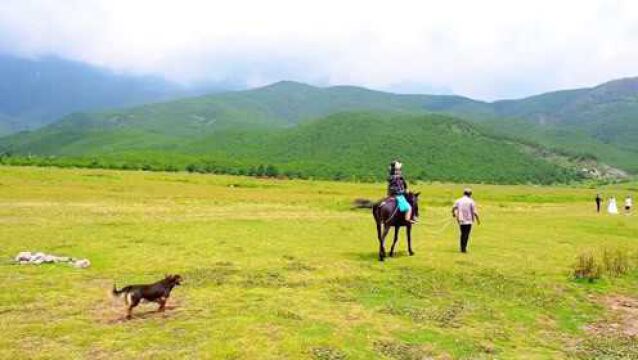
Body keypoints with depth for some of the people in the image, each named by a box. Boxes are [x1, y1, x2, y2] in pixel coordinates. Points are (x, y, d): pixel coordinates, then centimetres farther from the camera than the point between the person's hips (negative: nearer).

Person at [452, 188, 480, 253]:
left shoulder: (458, 201, 3)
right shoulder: (471, 201, -5)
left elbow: (453, 208, -5)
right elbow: (475, 212, -9)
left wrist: (453, 214, 17)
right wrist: (478, 220, 6)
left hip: (461, 220, 3)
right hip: (468, 221, -3)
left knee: (463, 234, 17)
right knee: (466, 234, 0)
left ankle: (462, 248, 18)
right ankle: (464, 248, -8)